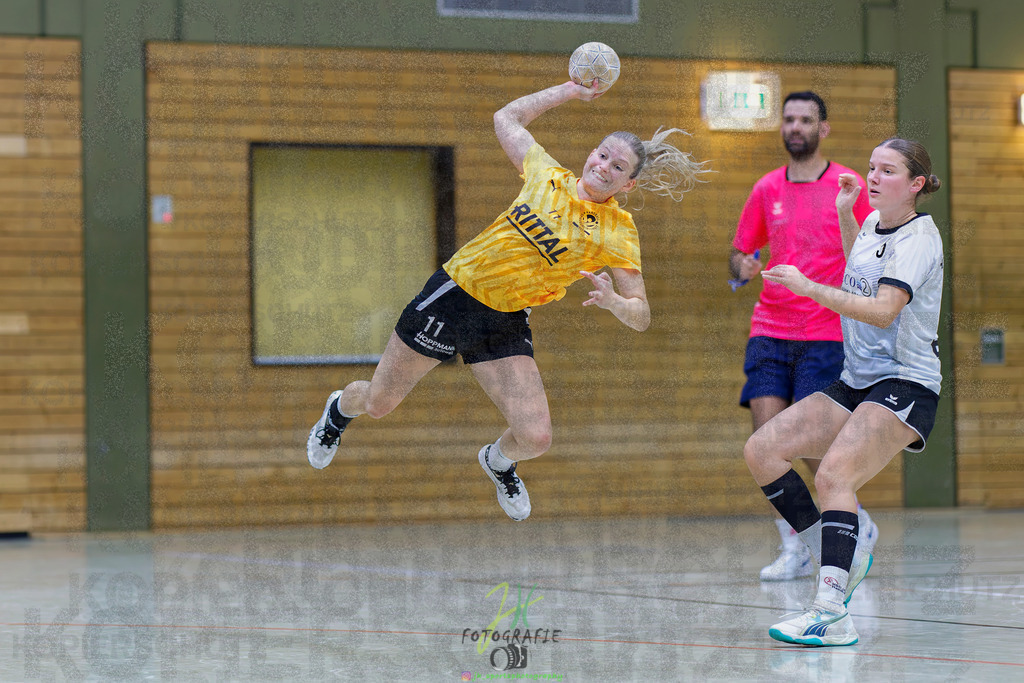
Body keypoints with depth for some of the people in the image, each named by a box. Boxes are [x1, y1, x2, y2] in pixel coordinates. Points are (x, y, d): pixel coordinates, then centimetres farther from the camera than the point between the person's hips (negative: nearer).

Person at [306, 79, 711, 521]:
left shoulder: (618, 234, -8)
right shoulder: (547, 175, -4)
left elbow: (641, 317, -7)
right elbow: (506, 118, 13)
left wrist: (612, 301, -29)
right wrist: (569, 91, 8)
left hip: (506, 326, 0)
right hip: (452, 297, 0)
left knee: (536, 438, -13)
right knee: (377, 403, 8)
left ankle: (498, 460, 26)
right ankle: (339, 409, 48)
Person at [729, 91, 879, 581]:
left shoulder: (849, 187, 1)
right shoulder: (766, 190, 11)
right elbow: (739, 253, 17)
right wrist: (743, 267, -6)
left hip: (825, 334, -3)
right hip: (769, 332, 4)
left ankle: (857, 523, 16)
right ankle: (793, 550, -1)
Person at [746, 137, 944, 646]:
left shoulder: (918, 237, -12)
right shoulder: (875, 222, 13)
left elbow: (883, 310, -27)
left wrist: (808, 287, -30)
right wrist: (844, 216, 25)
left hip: (905, 386, -9)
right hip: (855, 384, 9)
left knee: (833, 475, -31)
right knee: (761, 450, -3)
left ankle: (831, 613, -40)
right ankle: (839, 559, 3)